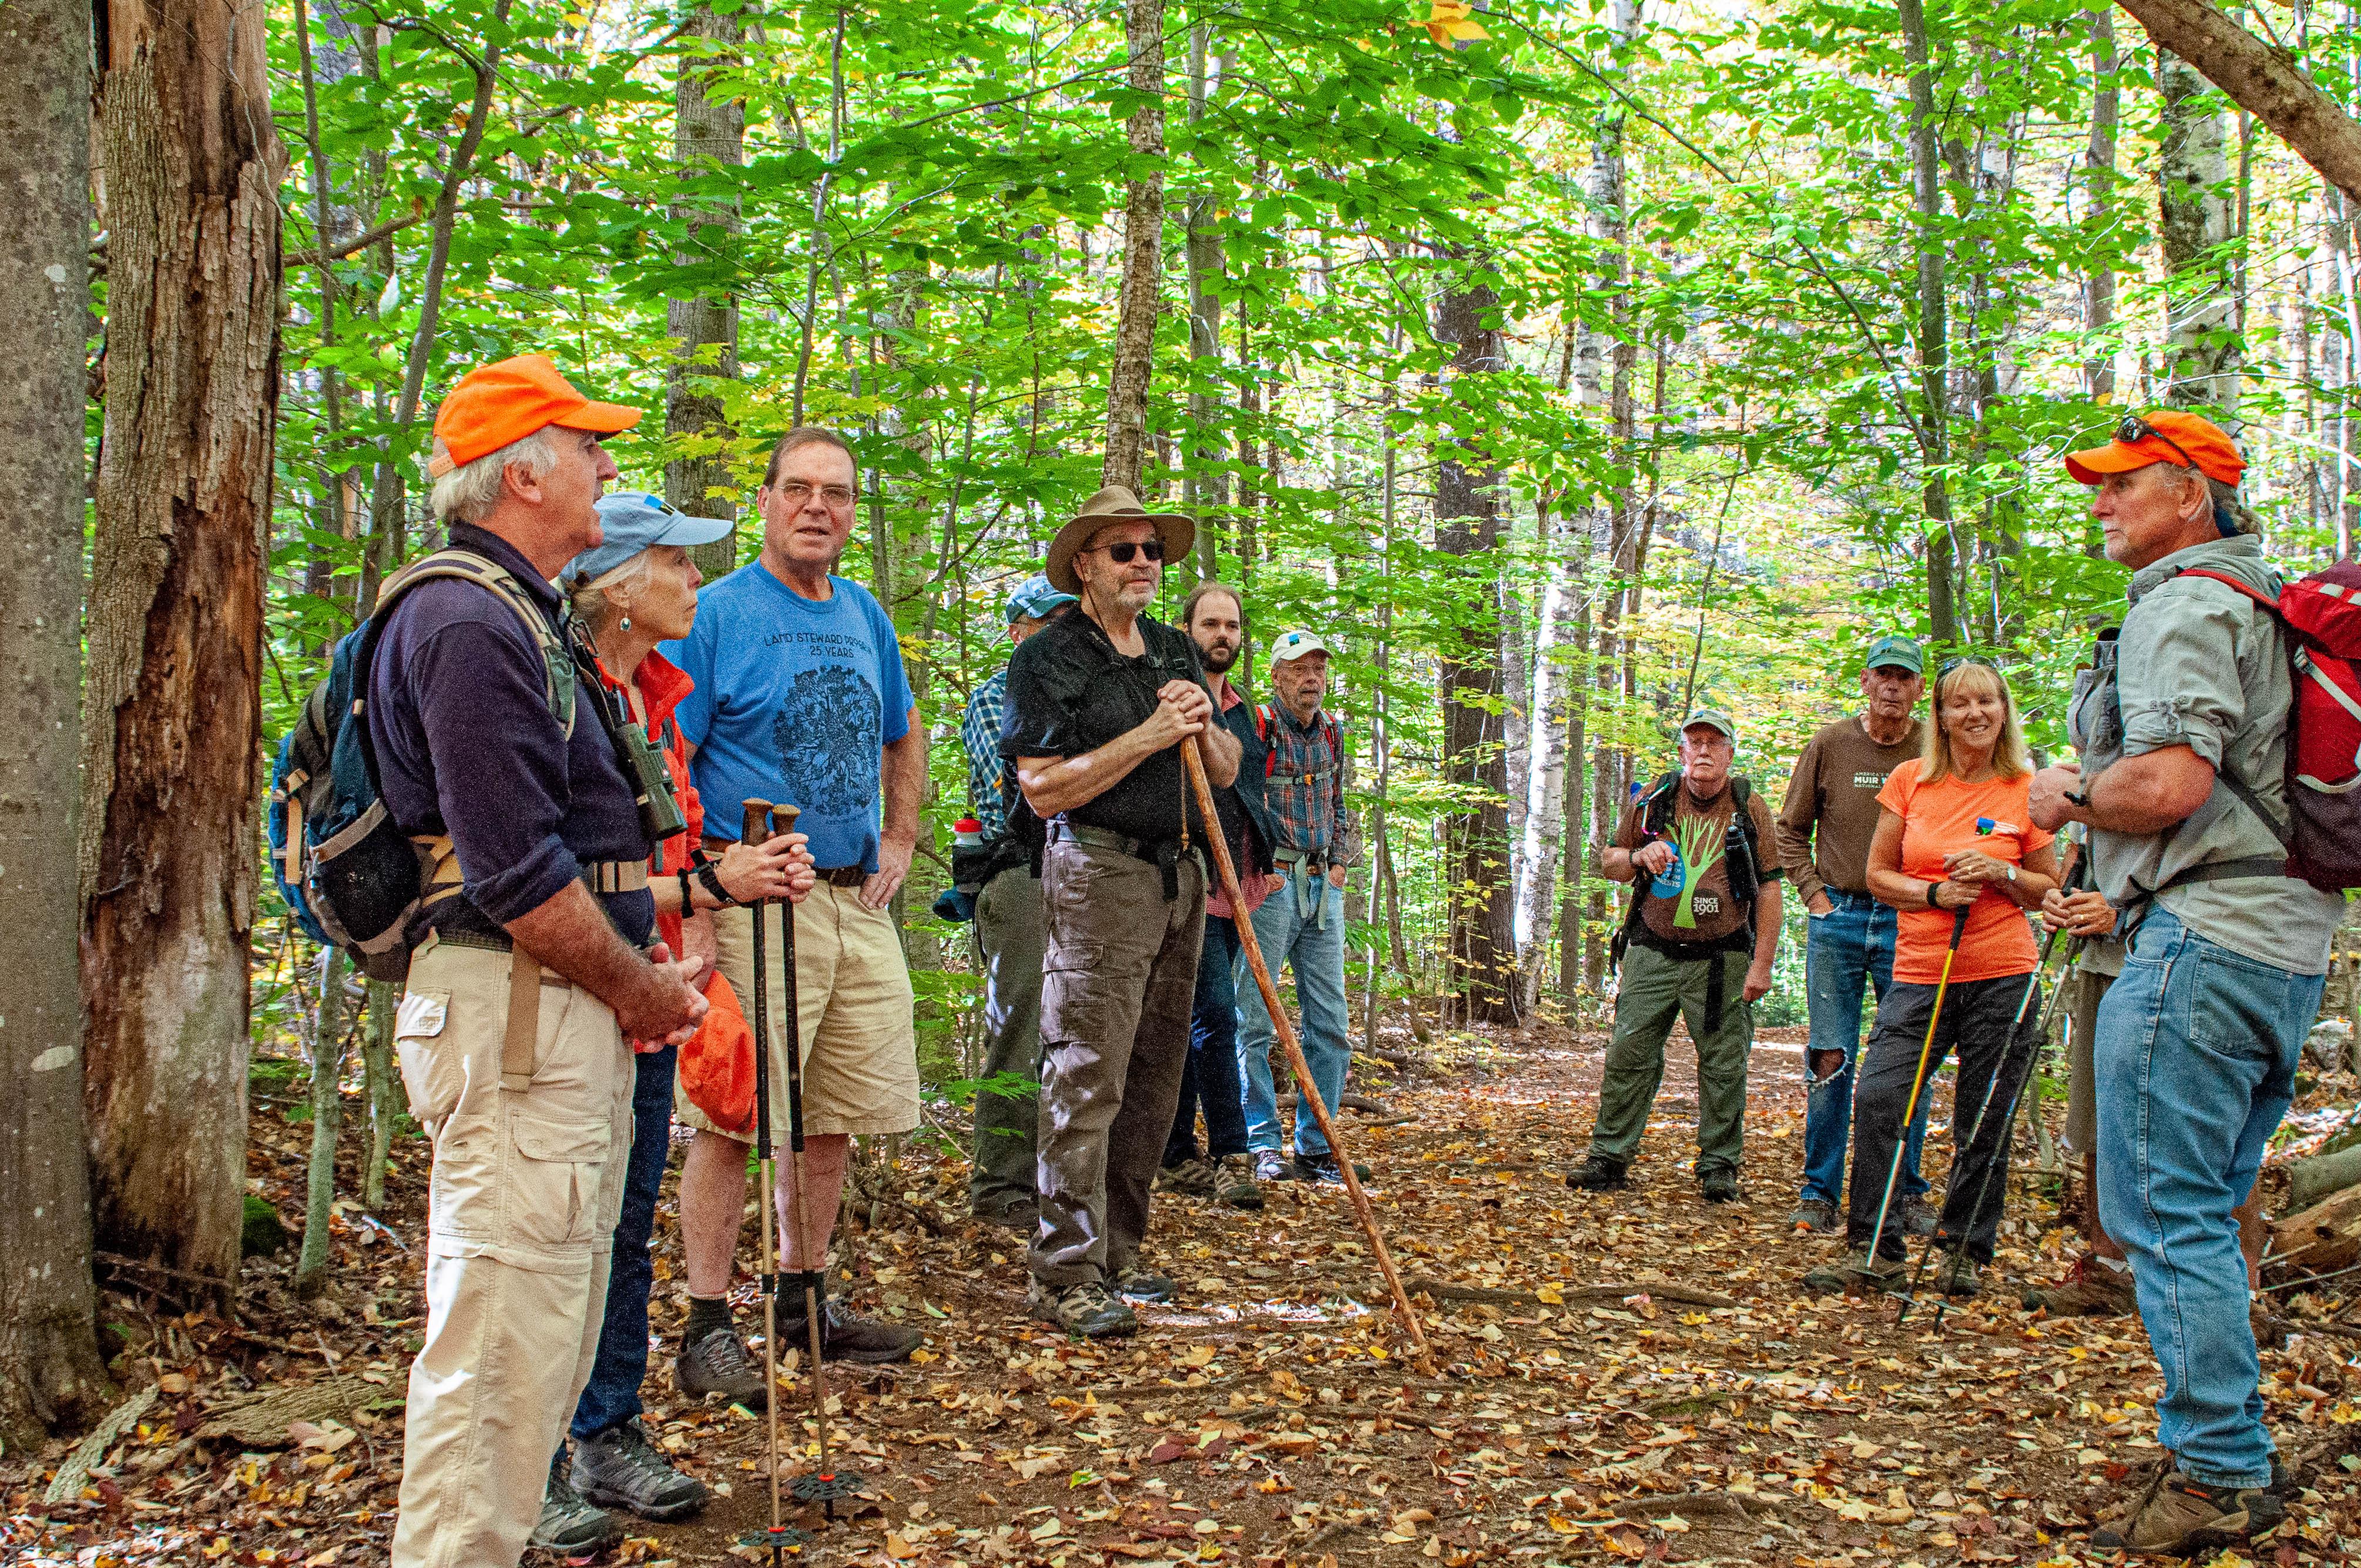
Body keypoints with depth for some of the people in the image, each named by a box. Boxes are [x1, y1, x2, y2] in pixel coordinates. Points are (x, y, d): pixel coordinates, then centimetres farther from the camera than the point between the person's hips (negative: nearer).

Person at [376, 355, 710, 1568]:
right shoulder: (468, 624, -16)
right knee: (503, 1334, -6)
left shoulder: (518, 615, 19)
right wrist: (638, 989, -10)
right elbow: (516, 874, -22)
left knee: (556, 1323, 18)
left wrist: (638, 963, 10)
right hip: (512, 1012, -11)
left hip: (568, 1011, 11)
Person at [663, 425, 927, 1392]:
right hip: (755, 903, -7)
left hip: (858, 900, 7)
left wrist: (899, 840, 16)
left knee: (833, 1114, 12)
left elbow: (903, 737, 29)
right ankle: (708, 1329, 0)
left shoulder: (865, 617, 14)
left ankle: (803, 1302, 25)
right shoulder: (716, 613, -6)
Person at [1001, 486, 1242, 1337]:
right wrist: (1151, 734, -14)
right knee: (1086, 1078, -9)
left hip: (1180, 875, 7)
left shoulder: (1177, 653, 17)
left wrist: (1204, 727, -1)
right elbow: (1044, 789, -13)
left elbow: (1227, 771, 20)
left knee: (1153, 1077, 10)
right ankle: (1063, 1275, -5)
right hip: (1100, 874, -7)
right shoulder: (1047, 659, -4)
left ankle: (1116, 1255, 19)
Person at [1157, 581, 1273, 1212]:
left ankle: (1175, 1155, 17)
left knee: (1192, 1021, 11)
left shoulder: (1242, 712, 19)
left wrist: (1261, 864, 20)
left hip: (1235, 887, 8)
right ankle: (1231, 1156, -9)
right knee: (1215, 1014, -13)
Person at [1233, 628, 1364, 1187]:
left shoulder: (1332, 730, 14)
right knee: (1256, 1020, -4)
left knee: (1330, 1022, 5)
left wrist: (1339, 864, 13)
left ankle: (1316, 1148, 12)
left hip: (1322, 888, 7)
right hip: (1269, 883, -6)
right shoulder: (1256, 725, -7)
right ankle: (1265, 1146, 3)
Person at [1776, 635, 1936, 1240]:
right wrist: (1815, 896, 0)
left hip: (1908, 923, 0)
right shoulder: (1830, 745, 1)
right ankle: (1819, 1195, 9)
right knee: (1830, 1060, 1)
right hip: (1837, 919, 0)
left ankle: (1908, 1194, 16)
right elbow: (1791, 831, 9)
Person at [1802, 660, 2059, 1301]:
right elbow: (1878, 874, 7)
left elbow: (2049, 889, 10)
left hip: (2004, 977, 0)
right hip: (1920, 973, 1)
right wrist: (1934, 893, -11)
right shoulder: (1910, 780, 3)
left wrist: (2002, 875, -9)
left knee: (1984, 1124, 4)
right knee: (1877, 1099, -11)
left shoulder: (2027, 791, 2)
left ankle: (1965, 1252, 20)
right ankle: (1875, 1250, -1)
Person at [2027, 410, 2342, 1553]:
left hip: (2203, 939, -10)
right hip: (2289, 943, 10)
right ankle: (2234, 1458, 21)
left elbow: (2170, 782, -24)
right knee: (2205, 1216, 15)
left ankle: (2218, 1473, -3)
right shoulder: (2265, 602, 22)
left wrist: (2070, 794, -6)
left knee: (2163, 1214, -6)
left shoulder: (2185, 603, -10)